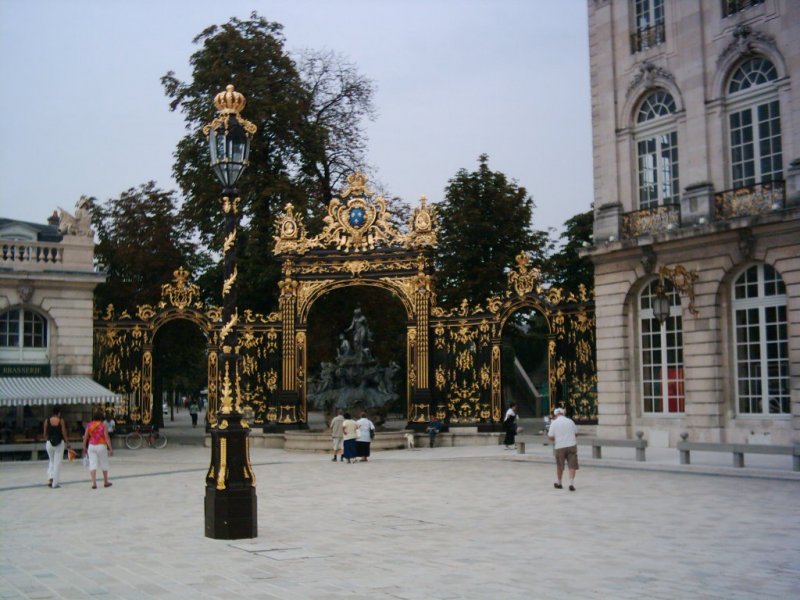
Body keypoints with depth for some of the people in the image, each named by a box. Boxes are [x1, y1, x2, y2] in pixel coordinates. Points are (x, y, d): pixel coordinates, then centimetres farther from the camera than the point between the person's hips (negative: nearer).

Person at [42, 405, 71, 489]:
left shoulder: (47, 420, -3)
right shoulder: (61, 421, -8)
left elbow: (44, 433, 2)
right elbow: (64, 433, -7)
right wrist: (67, 443, 2)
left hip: (49, 443, 2)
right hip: (59, 443, -2)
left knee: (51, 461, 21)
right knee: (57, 463, 5)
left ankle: (50, 479, 5)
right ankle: (55, 483, 6)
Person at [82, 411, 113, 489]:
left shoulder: (89, 426, 3)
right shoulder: (103, 426, -5)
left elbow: (85, 437, 4)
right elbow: (107, 438, -9)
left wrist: (84, 448, 13)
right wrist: (110, 449, -7)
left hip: (91, 446, 2)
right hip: (101, 446, -2)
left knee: (92, 464, -1)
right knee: (104, 464, 12)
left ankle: (94, 483, -12)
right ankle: (105, 482, 24)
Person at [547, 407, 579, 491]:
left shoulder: (554, 423, -3)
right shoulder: (570, 421, 5)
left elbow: (551, 437, -6)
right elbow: (576, 433, 14)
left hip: (560, 447, -1)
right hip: (572, 445, 1)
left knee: (559, 466, 15)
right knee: (572, 466, 0)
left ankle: (559, 483, 28)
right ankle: (571, 483, -13)